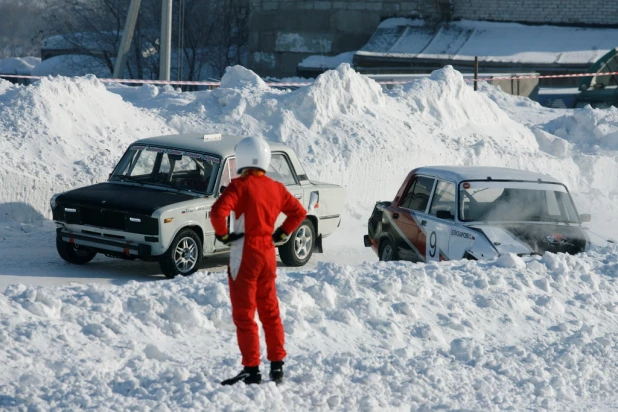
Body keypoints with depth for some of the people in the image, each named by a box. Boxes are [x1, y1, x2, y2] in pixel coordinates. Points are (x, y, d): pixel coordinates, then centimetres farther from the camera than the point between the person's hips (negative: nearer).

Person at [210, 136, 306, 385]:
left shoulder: (240, 186, -13)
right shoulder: (276, 188, 6)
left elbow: (218, 211, -26)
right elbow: (299, 212, 16)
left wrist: (222, 235, -12)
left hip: (245, 256, -6)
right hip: (268, 255, 6)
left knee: (244, 315, -1)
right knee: (270, 312, 15)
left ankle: (251, 370, -3)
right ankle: (277, 367, 16)